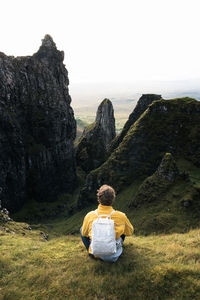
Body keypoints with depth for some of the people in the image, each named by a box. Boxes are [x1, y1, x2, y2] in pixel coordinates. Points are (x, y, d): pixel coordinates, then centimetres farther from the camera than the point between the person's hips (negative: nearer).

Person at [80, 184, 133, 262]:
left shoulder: (89, 216, -18)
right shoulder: (121, 216, -18)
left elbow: (84, 234, 2)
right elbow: (130, 232, 2)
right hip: (115, 256, 1)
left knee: (82, 229, 19)